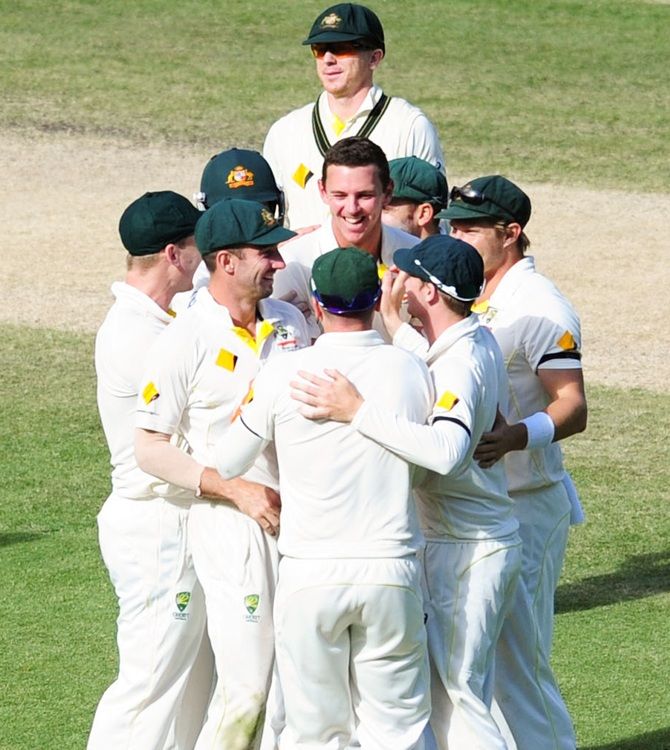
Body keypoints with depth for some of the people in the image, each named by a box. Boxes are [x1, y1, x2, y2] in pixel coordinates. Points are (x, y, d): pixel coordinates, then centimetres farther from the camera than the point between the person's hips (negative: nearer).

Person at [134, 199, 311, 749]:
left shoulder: (288, 322, 8)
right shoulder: (185, 342, -11)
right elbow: (150, 449, -10)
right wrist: (237, 489, -16)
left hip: (298, 515, 6)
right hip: (231, 524, -6)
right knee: (247, 687, -9)